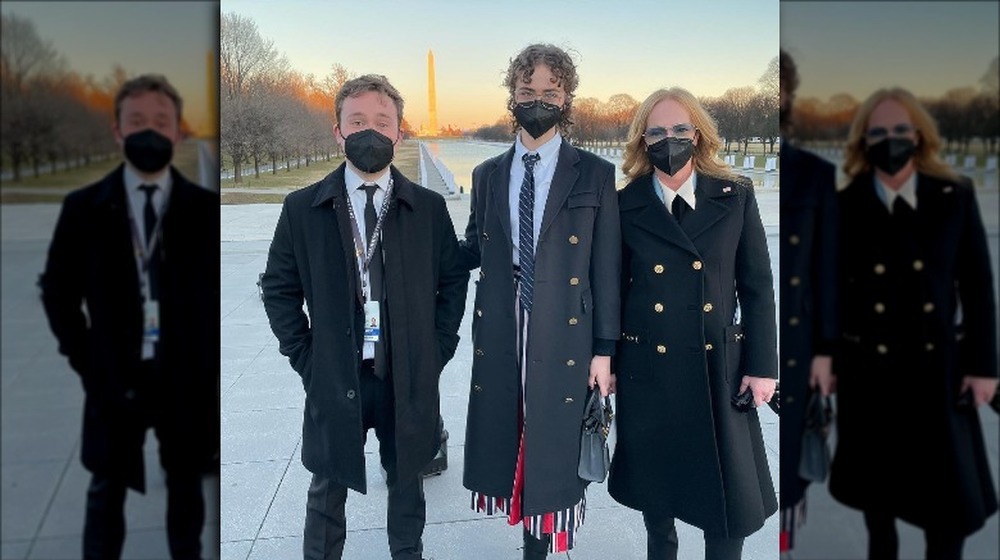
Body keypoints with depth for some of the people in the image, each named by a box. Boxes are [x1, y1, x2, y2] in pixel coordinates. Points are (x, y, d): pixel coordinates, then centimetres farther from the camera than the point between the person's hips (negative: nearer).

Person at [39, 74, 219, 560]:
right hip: (115, 377, 0)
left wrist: (209, 358, -4)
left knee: (186, 486, 16)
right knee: (107, 491, 14)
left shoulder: (205, 208, -4)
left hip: (188, 377, 0)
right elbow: (57, 290, 6)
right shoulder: (84, 208, -2)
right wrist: (84, 358, -2)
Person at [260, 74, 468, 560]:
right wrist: (306, 359, -2)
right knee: (327, 490, 13)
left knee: (406, 482, 18)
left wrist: (437, 350, 0)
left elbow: (453, 281, 8)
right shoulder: (303, 209, -3)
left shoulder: (429, 208, -1)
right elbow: (279, 288, 4)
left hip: (410, 379, 1)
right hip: (334, 379, -1)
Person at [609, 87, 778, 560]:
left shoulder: (736, 197, 1)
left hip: (720, 367, 0)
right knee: (655, 487, 14)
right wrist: (606, 362, 3)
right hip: (648, 367, 0)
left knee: (731, 492, 4)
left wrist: (762, 364, -2)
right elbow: (614, 289, 4)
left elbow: (757, 286, 2)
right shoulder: (626, 206, 0)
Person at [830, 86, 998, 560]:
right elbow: (832, 289, -1)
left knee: (949, 487, 6)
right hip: (868, 366, 0)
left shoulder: (955, 197, -2)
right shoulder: (846, 206, -5)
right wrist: (825, 361, 0)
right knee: (877, 478, 15)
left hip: (938, 367, 0)